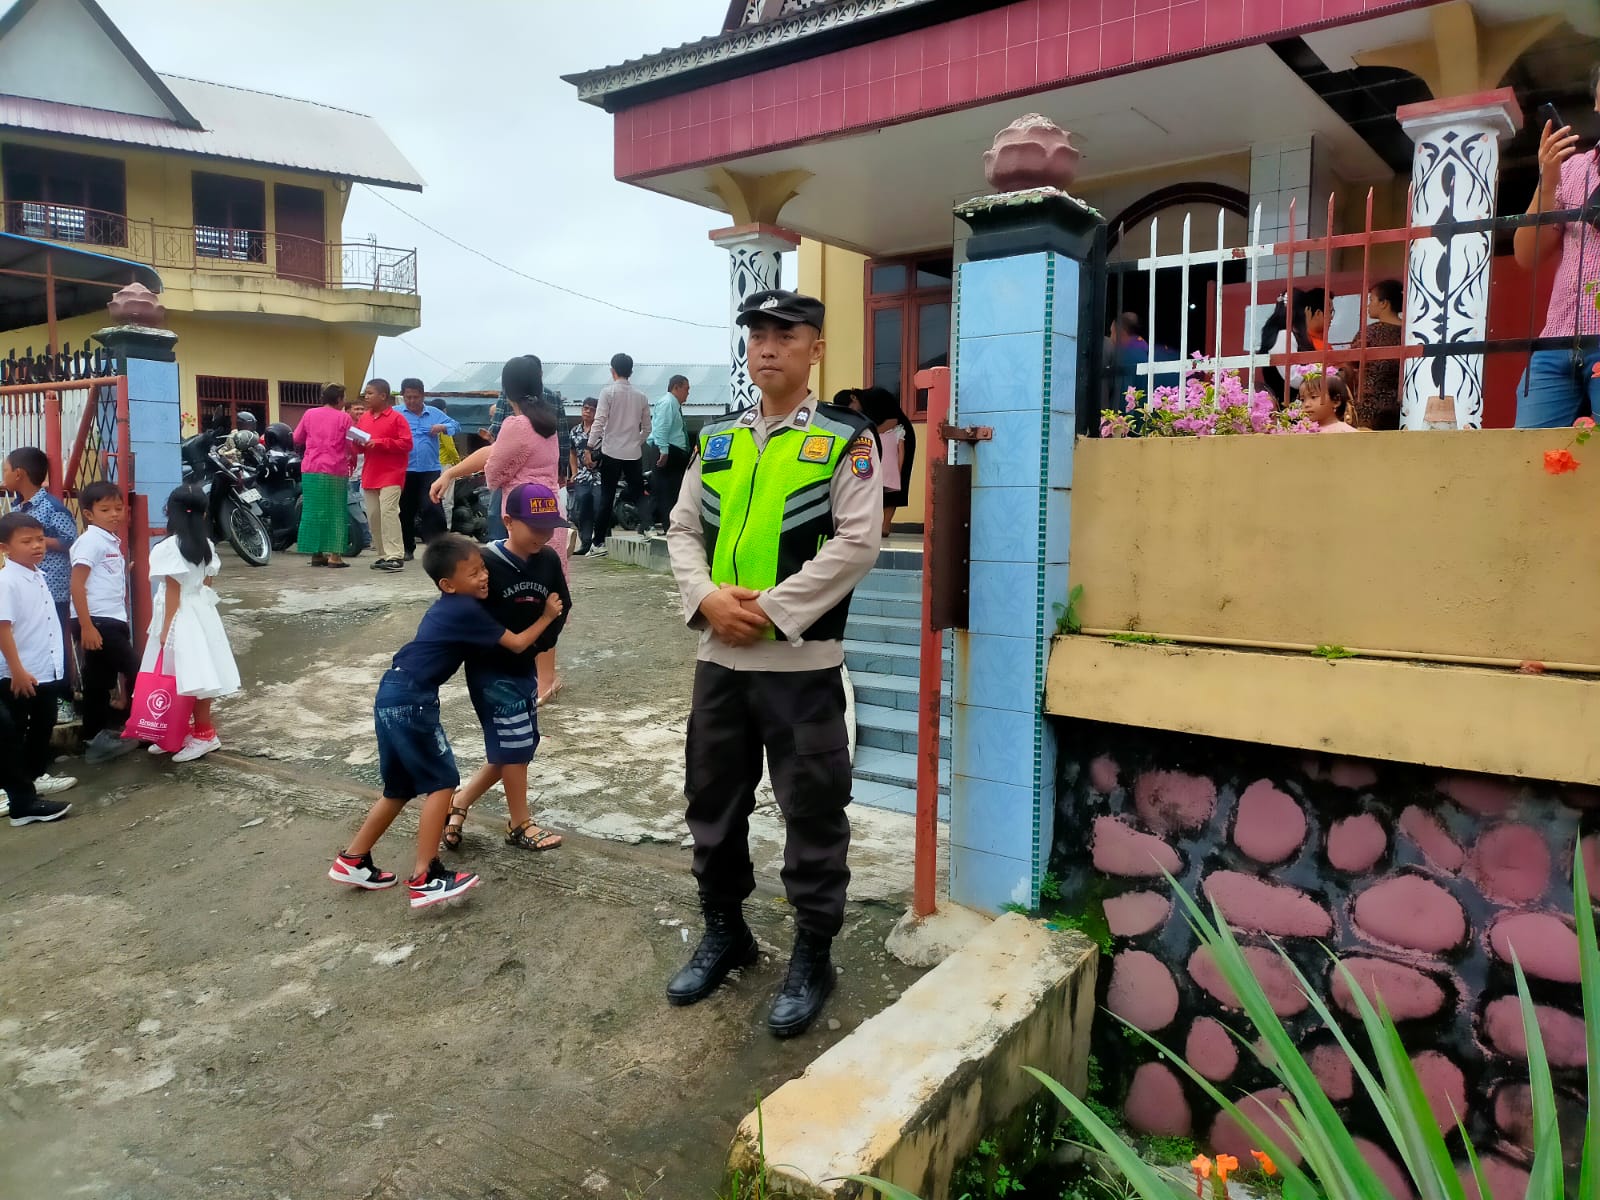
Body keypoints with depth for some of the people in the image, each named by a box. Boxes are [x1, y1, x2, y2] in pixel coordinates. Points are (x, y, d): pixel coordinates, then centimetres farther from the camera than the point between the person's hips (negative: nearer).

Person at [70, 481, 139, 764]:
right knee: (134, 674, -7)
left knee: (100, 683, 13)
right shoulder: (90, 541, -12)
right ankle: (113, 730, 2)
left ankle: (95, 740, 20)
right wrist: (86, 626, -20)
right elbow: (77, 585, -17)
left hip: (113, 621, 9)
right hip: (97, 622, -9)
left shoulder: (113, 541, 15)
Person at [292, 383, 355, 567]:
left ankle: (316, 553, 13)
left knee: (313, 511, 10)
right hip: (335, 470, -4)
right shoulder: (343, 417, -4)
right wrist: (352, 460, 13)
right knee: (335, 512, 1)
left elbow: (297, 439, 13)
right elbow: (352, 445, -5)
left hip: (310, 470, 4)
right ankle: (334, 555, -3)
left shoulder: (309, 414, 8)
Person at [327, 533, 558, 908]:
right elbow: (517, 644, -5)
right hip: (410, 700, -10)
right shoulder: (467, 610, -11)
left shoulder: (449, 606, 16)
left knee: (401, 788, 19)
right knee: (442, 782, -3)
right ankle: (424, 879, -3)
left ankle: (352, 861, 28)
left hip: (394, 695, 10)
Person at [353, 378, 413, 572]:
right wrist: (358, 443, -2)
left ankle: (395, 556, -16)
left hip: (391, 475, -7)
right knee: (373, 516, 7)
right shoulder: (364, 418, 14)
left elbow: (406, 444, -12)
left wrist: (380, 442, -19)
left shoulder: (397, 418, -5)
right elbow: (360, 446, 22)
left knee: (388, 513, -16)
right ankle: (383, 555, 14)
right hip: (369, 475, 7)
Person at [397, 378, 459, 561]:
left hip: (430, 470, 0)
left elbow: (456, 425, 11)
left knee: (433, 508, -8)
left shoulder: (435, 413, 10)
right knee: (405, 511, 9)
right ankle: (408, 548, 20)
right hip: (404, 471, 0)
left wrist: (443, 427, -9)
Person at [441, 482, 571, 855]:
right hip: (490, 671, -7)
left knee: (518, 748, 13)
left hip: (525, 668, 7)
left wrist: (543, 637, -11)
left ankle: (458, 803, 28)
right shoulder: (487, 562, -20)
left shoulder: (549, 560, -3)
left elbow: (561, 607, 6)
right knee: (514, 747, 1)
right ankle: (520, 825, 19)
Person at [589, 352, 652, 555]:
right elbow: (647, 427, 10)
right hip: (634, 453, 3)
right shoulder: (640, 395, 6)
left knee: (607, 498, 2)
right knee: (638, 495, 10)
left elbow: (599, 422, -11)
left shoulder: (608, 392, -6)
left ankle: (599, 543, 4)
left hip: (611, 451, -3)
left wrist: (590, 446, -3)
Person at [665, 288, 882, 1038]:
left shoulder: (847, 440, -5)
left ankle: (812, 958, 23)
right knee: (713, 802, 17)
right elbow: (683, 530, 11)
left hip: (801, 661, -5)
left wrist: (770, 609, -17)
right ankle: (724, 932, 37)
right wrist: (708, 599, -8)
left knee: (812, 815, 4)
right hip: (719, 656, 6)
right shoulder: (717, 440, 12)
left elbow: (857, 543, -14)